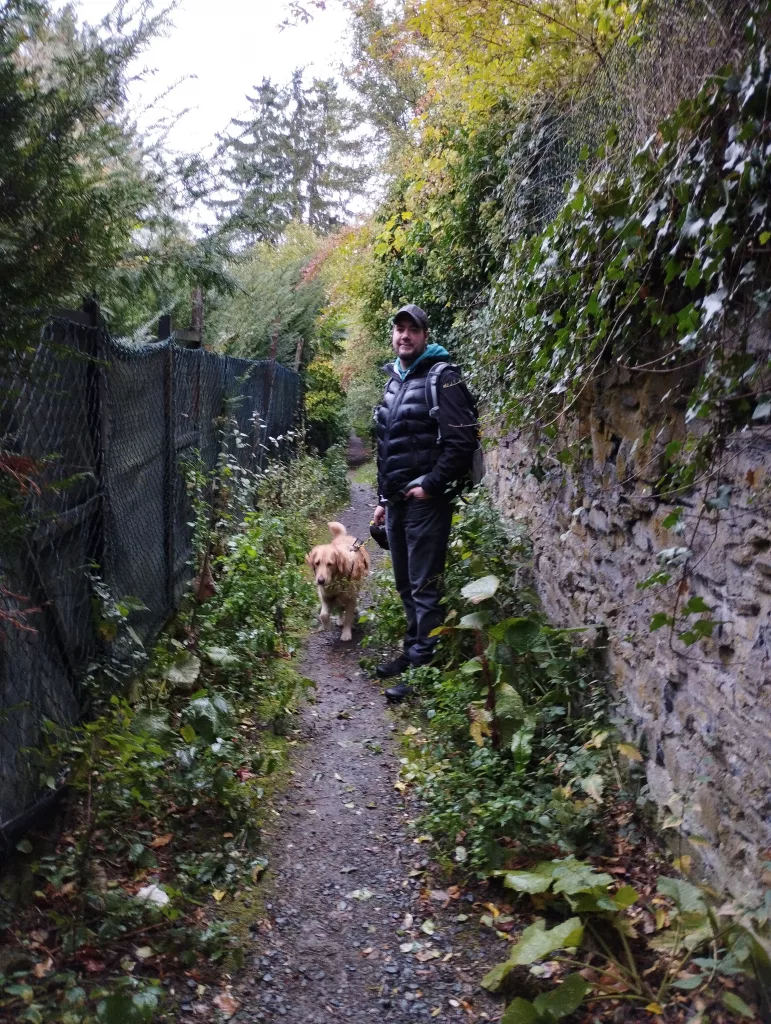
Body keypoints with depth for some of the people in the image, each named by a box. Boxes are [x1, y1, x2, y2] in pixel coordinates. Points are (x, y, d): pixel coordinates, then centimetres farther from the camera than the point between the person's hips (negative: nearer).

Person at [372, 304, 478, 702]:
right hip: (397, 500, 8)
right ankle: (412, 652, 28)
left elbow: (462, 441, -17)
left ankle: (423, 668, 1)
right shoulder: (393, 381, 17)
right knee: (405, 584, 15)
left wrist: (431, 485, -16)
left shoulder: (442, 378, -8)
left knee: (424, 587, -5)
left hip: (426, 500, -8)